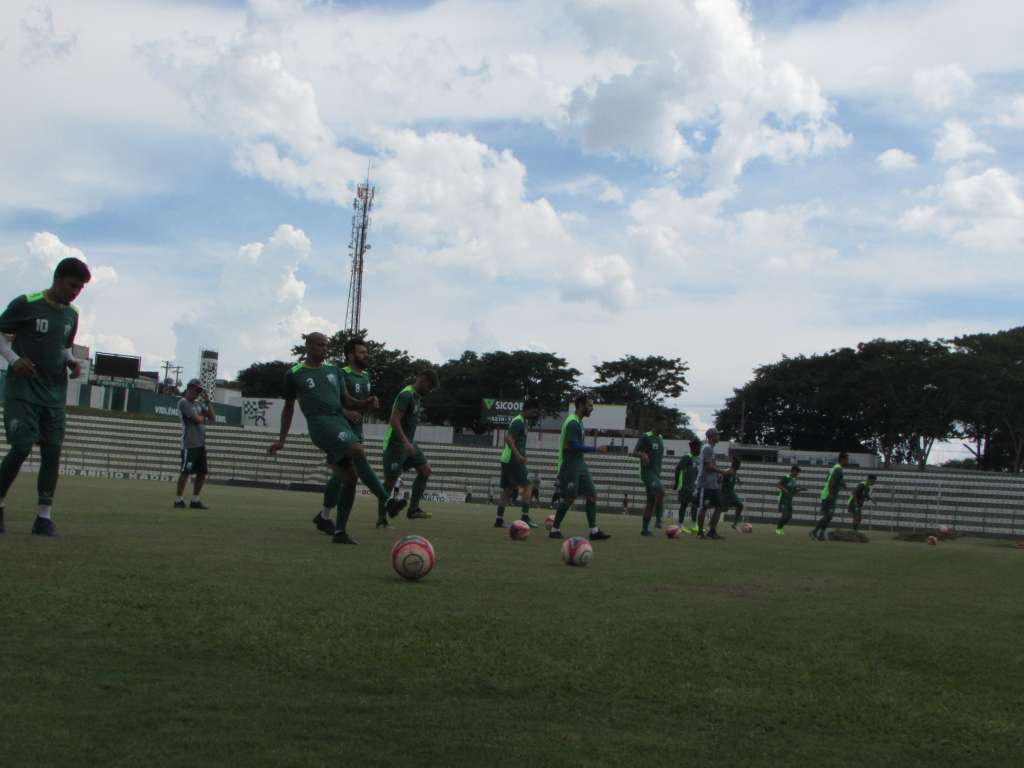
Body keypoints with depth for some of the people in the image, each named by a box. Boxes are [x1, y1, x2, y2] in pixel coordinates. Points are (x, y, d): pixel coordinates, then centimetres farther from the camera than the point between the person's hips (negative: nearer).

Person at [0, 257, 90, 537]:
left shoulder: (72, 314, 9)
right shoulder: (26, 304, -8)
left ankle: (44, 516, 4)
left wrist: (71, 362, 2)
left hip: (55, 395, 5)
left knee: (53, 450, -2)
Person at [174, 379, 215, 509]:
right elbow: (197, 419, -16)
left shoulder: (199, 404, 19)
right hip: (189, 443, -8)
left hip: (201, 443, 8)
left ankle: (195, 500, 15)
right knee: (186, 472, -7)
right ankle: (178, 500, 0)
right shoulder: (183, 403, -7)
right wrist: (203, 416, 5)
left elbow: (212, 417, 11)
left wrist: (207, 402, 6)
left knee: (202, 472, 8)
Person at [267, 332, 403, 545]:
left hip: (340, 421, 6)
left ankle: (340, 531, 8)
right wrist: (281, 439, 17)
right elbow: (288, 408, 18)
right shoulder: (294, 374, 9)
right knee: (356, 450, -31)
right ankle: (386, 499, -21)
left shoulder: (334, 370, 21)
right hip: (320, 422, -6)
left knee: (350, 477, -3)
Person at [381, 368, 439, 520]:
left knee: (425, 470, 4)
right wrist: (406, 443, -31)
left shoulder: (416, 396, 13)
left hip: (408, 443, 10)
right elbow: (394, 420, -25)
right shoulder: (406, 395, -17)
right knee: (391, 480, -4)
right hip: (395, 444, -10)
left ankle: (413, 509, 7)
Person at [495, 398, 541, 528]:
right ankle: (525, 517, -12)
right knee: (527, 487, -9)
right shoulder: (519, 422, -12)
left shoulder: (521, 421, 18)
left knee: (507, 490, 10)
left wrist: (522, 455, 28)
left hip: (507, 459, 10)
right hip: (513, 460, -10)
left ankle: (499, 519, 10)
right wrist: (517, 454, -33)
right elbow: (508, 438, -24)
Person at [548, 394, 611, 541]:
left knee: (592, 495, 1)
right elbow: (574, 445, -23)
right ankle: (555, 529, 7)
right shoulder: (572, 422, -15)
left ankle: (594, 531, 0)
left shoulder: (578, 422, 16)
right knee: (568, 498, -5)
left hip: (580, 465, 10)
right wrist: (596, 449, -22)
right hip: (570, 466, -9)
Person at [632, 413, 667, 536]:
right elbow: (634, 452, -11)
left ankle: (645, 529, 8)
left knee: (651, 501, 5)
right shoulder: (646, 437, -7)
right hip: (648, 472, -8)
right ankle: (658, 519, -20)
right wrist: (642, 454, -31)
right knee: (661, 491, -28)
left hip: (656, 473, 8)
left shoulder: (660, 439, 16)